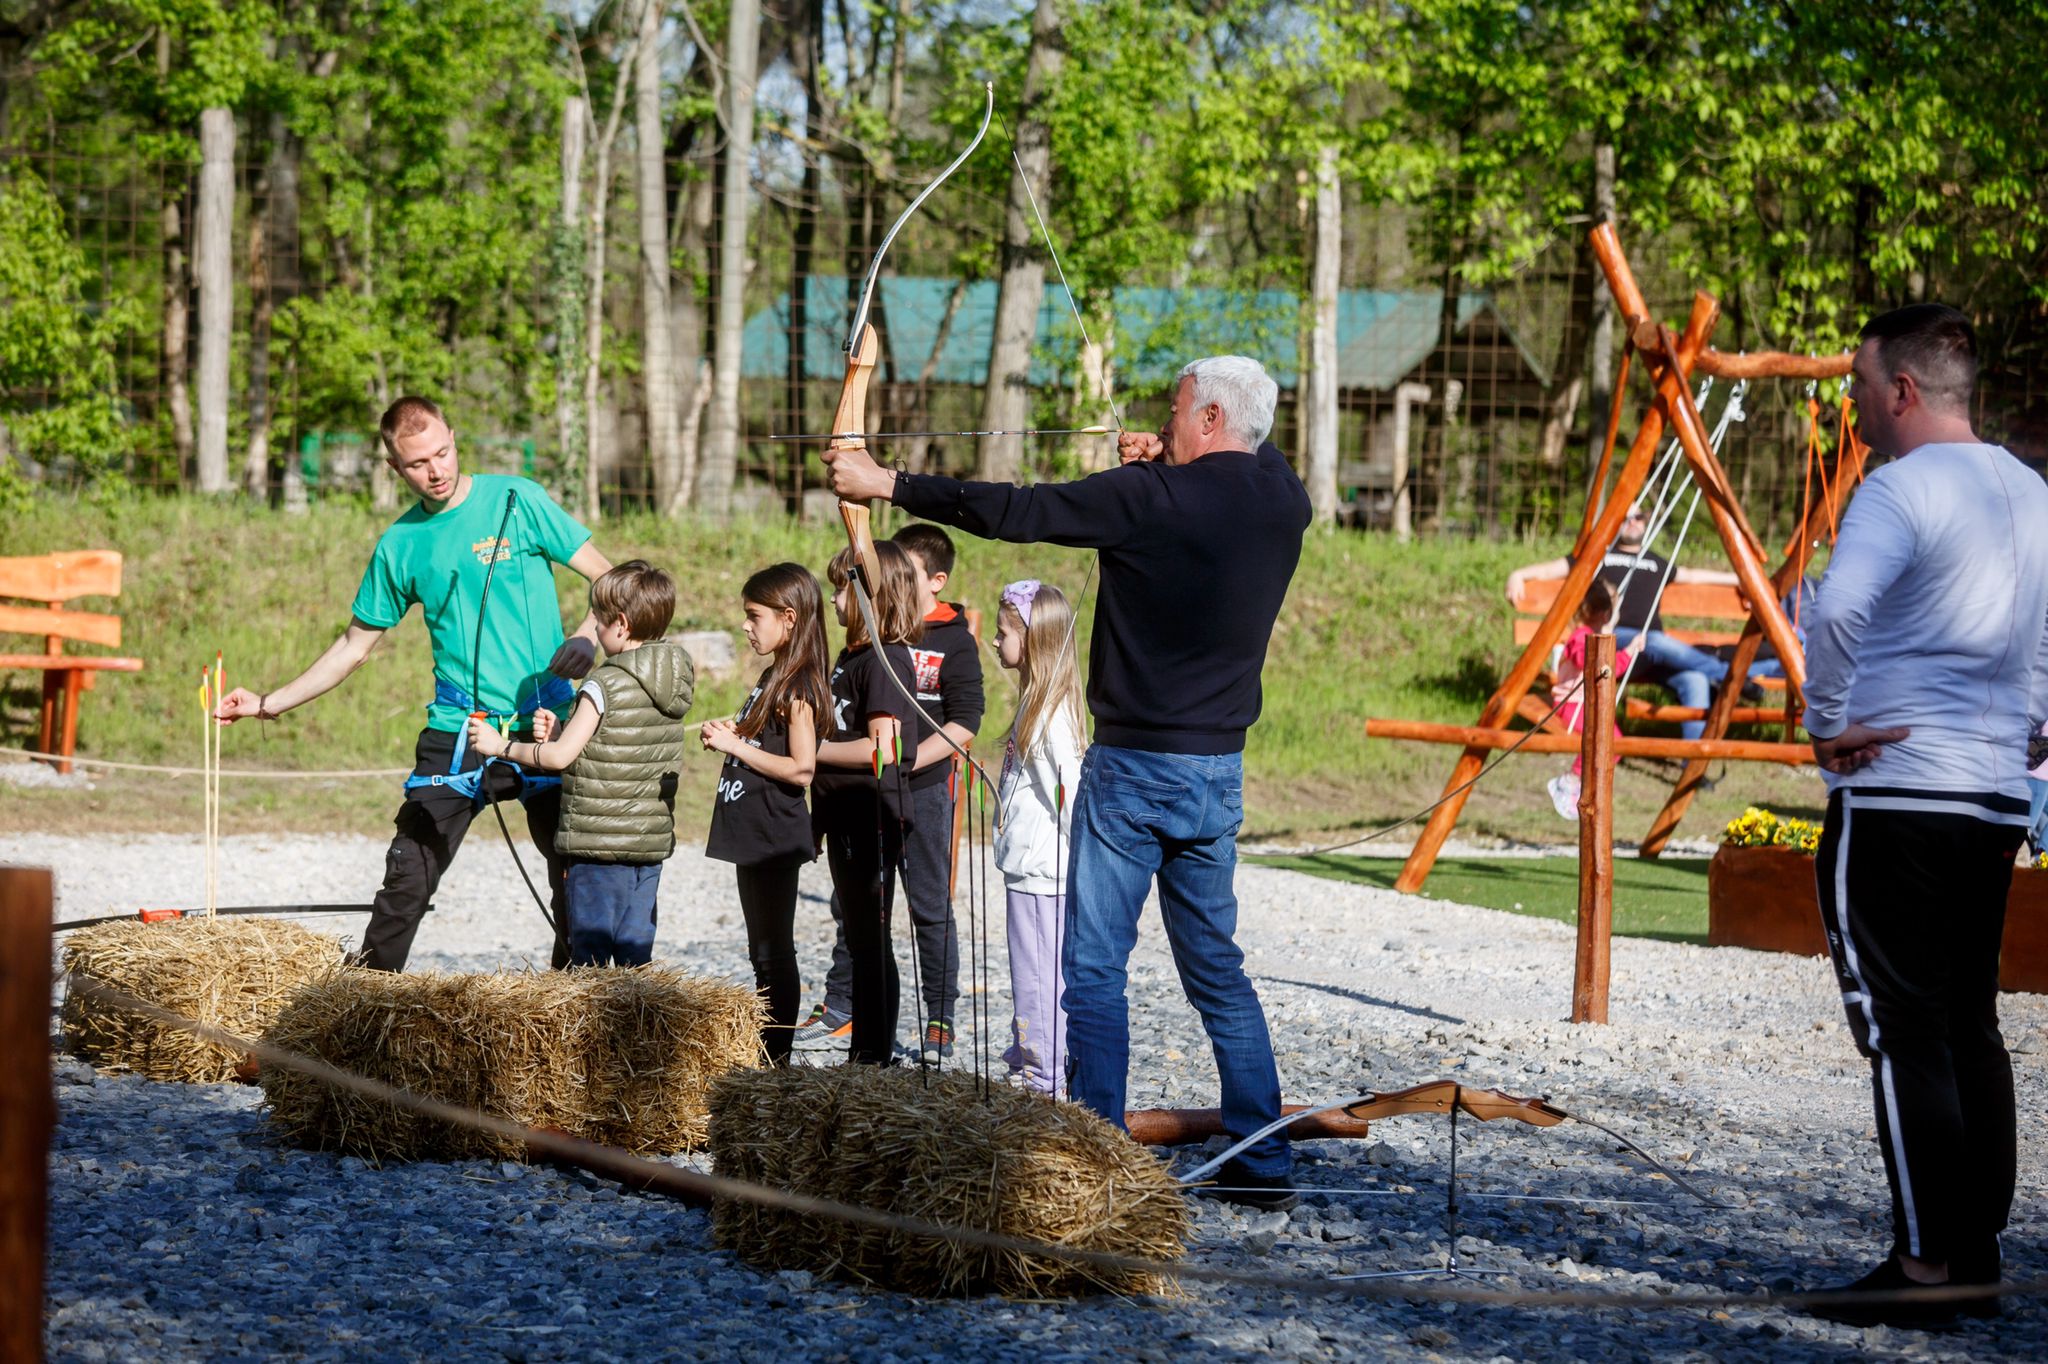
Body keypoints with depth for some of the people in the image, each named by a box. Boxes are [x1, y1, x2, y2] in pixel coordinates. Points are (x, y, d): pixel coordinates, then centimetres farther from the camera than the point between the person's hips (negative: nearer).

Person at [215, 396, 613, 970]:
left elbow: (609, 579, 0)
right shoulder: (400, 545, 7)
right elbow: (355, 644, 17)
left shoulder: (517, 501, -2)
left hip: (545, 725, -2)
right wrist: (269, 703, 12)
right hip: (455, 733, 2)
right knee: (408, 878, -6)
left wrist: (588, 636, -20)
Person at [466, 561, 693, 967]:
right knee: (635, 953, 10)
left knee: (590, 954, -2)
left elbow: (560, 756, -16)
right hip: (651, 842, 7)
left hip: (597, 844, -7)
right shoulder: (671, 685, 8)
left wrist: (499, 745, -4)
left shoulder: (606, 686, -15)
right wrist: (558, 734, 8)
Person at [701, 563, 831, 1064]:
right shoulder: (773, 677, 14)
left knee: (774, 952, -4)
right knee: (763, 952, 14)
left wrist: (736, 745, -18)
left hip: (775, 836, -10)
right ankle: (765, 1053, 20)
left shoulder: (799, 685, -16)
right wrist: (732, 735, 5)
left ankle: (777, 1056, 0)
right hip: (754, 833, 10)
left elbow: (801, 768, -22)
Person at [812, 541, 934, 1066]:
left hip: (874, 817, -10)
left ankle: (876, 1056, 2)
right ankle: (861, 1051, 23)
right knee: (858, 938, 15)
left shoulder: (885, 659, -16)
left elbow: (882, 748, -23)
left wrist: (814, 750, -16)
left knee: (871, 938, -3)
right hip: (847, 817, 10)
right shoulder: (852, 654, 14)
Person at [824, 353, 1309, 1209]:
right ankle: (1263, 1163, 12)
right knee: (1215, 965, 14)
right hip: (1219, 770, 6)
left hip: (1134, 765, -6)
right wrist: (1164, 463, 9)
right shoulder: (1283, 503, 3)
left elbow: (1011, 513, -12)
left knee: (1094, 967, 0)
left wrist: (887, 484, -3)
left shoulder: (1149, 498, -14)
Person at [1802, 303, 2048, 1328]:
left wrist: (1827, 722, -16)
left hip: (1893, 794, -8)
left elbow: (1835, 612, -29)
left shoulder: (1903, 488, -12)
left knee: (1904, 1031, -5)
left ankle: (1927, 1265, -6)